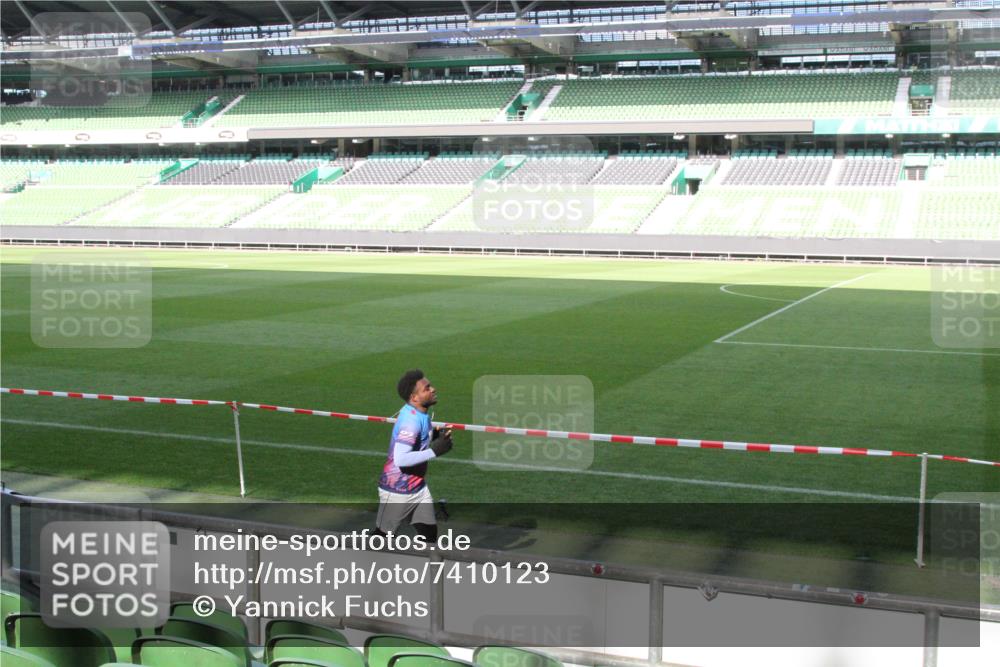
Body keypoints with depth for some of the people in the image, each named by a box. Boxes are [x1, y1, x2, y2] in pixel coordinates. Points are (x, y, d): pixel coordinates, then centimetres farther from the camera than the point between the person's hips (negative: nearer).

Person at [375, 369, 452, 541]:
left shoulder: (419, 413, 1)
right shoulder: (411, 419, -27)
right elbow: (400, 459, -36)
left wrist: (436, 436, -1)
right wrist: (435, 451, -32)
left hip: (418, 489, 8)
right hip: (397, 492, -8)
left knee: (429, 535, 7)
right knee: (382, 536, 9)